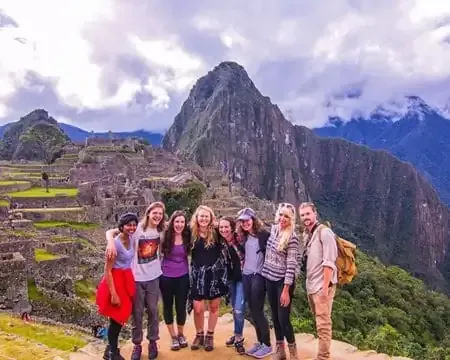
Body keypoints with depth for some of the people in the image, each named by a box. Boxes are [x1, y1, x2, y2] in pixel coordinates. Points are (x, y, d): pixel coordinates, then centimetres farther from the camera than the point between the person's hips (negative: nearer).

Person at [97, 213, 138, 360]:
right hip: (115, 281, -7)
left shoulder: (131, 240, 2)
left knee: (122, 316, 15)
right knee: (117, 318, 4)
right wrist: (113, 294, -19)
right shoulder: (115, 243, -20)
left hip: (127, 280, 7)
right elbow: (107, 271, -18)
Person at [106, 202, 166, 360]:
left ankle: (153, 342, 31)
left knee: (153, 310, 12)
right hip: (136, 277, -2)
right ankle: (137, 344, 27)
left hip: (153, 277, 3)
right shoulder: (137, 228, -14)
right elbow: (110, 232, -16)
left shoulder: (162, 230, -3)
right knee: (137, 312, 9)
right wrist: (111, 242, -37)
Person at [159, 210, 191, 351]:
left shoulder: (187, 237, -4)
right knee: (168, 306, 12)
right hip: (166, 277, -1)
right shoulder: (166, 236, -11)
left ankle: (181, 334, 33)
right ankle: (173, 336, 31)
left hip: (183, 277, 1)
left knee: (181, 306, 10)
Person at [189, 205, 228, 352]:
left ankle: (209, 335, 28)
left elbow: (225, 249, 3)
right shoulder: (192, 233, -2)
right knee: (198, 308, 0)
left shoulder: (216, 233, -6)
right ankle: (199, 335, 24)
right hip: (198, 274, 1)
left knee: (214, 307, 10)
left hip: (215, 273, -1)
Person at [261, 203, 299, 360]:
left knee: (283, 318, -2)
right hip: (270, 279, 6)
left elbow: (291, 265, -18)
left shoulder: (292, 238, -16)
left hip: (283, 281, -6)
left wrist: (286, 289, -19)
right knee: (275, 316, 14)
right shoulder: (273, 229, 3)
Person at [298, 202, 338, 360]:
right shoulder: (306, 234, 12)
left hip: (322, 285, -8)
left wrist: (325, 287, -21)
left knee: (323, 323, -3)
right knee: (319, 322, 17)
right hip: (311, 285, 8)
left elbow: (329, 262, -18)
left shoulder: (324, 232, -12)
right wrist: (309, 283, 13)